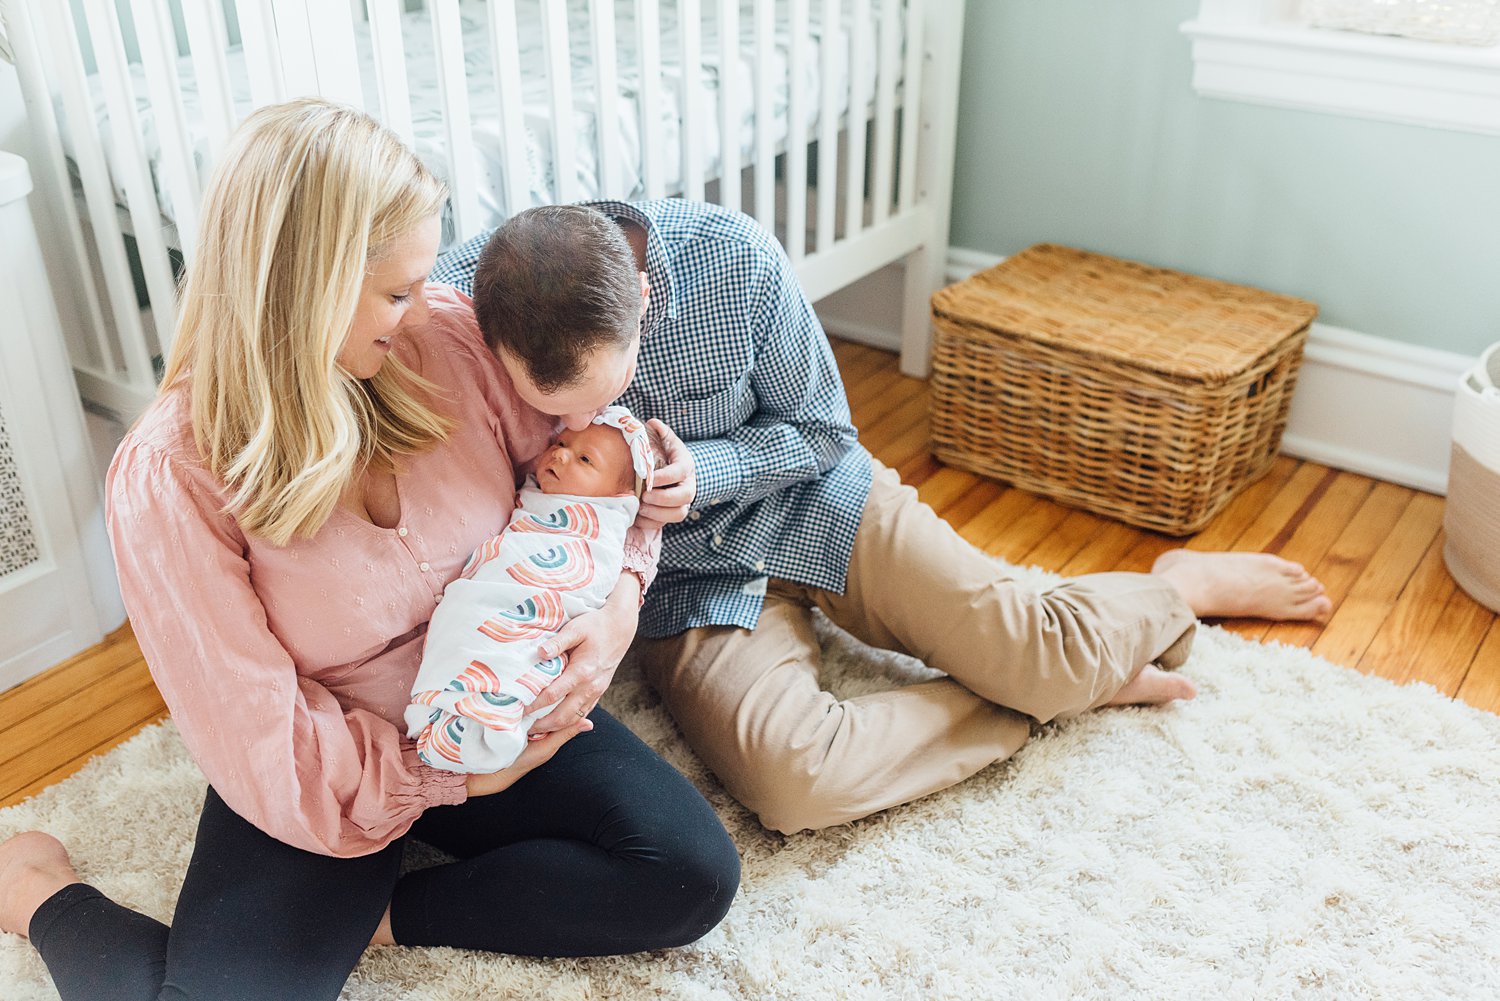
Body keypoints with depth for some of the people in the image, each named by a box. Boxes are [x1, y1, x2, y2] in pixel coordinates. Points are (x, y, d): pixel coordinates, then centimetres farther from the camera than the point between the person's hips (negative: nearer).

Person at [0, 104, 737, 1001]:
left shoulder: (444, 340, -12)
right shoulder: (169, 479, -21)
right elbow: (263, 749, -17)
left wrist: (622, 593, -15)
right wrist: (453, 777, -14)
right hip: (328, 791, -3)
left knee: (694, 875, -15)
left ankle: (386, 913, -3)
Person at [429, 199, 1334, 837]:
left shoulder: (737, 261, -25)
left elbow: (823, 432, -9)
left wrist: (690, 469, -27)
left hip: (807, 499, 0)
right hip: (675, 572, 1)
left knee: (1049, 650, -11)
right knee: (792, 781, -27)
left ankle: (1181, 586, 26)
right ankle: (1054, 692, -2)